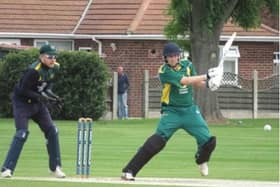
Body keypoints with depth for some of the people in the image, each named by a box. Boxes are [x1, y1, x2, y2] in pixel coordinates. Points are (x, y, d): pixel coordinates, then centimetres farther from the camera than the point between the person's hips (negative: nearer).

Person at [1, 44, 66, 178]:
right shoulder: (34, 70, -29)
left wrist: (49, 93, -7)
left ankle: (55, 167, 15)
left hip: (38, 102, 8)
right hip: (22, 102, -8)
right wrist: (40, 96, -33)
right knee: (21, 134, -18)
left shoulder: (54, 68, -6)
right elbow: (23, 90, -26)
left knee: (52, 131, 3)